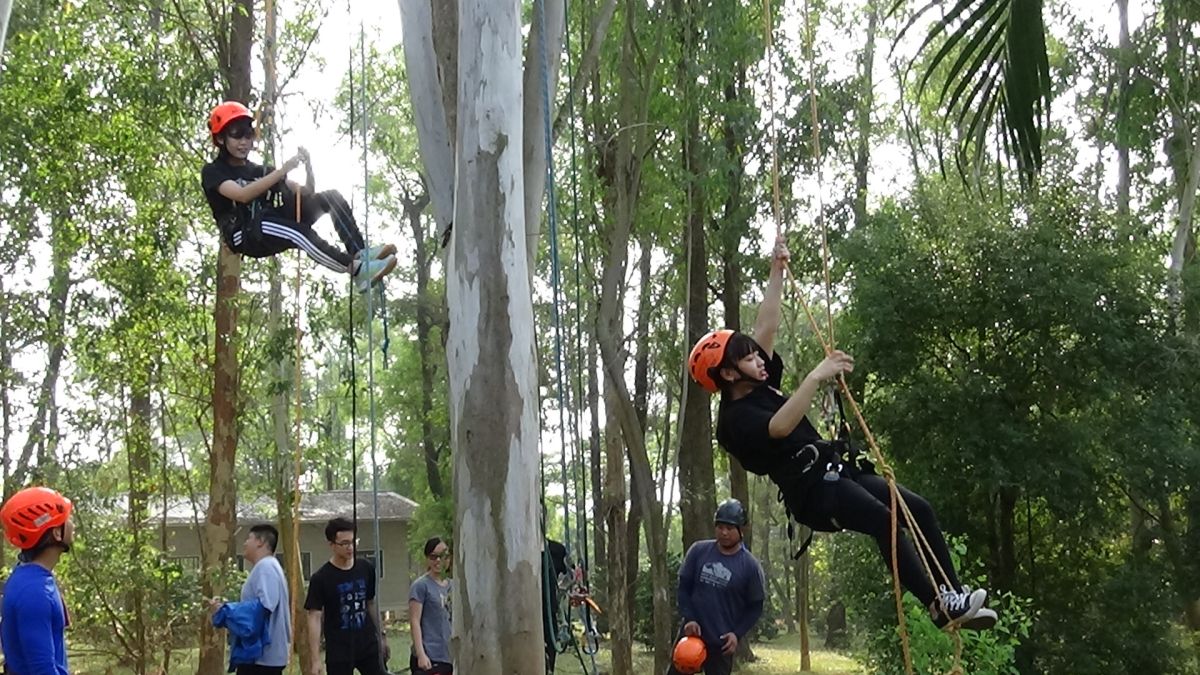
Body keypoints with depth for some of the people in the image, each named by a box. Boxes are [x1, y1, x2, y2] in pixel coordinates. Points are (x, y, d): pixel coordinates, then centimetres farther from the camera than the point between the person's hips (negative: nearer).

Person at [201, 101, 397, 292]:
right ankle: (357, 270, -49)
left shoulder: (261, 171, 22)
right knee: (299, 231, -37)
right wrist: (282, 171, -24)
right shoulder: (213, 172, 4)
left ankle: (359, 253, -27)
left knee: (332, 197, -8)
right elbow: (242, 195, -19)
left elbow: (307, 193, 13)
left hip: (275, 229, 7)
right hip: (245, 236, -6)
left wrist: (308, 166, -7)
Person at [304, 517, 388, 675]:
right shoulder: (321, 578, -11)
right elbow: (315, 617, -12)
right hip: (339, 651, -4)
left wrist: (381, 634, 13)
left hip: (368, 645, 4)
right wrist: (316, 659, -17)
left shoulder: (366, 569, 2)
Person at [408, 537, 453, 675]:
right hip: (429, 657, -7)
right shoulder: (421, 586, -6)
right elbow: (414, 622, -11)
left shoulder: (451, 586, 13)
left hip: (448, 657, 7)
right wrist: (420, 654, -19)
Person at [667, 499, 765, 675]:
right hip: (692, 634, 3)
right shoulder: (698, 551, -1)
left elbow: (755, 606, -1)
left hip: (722, 643, -3)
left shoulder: (750, 565, -8)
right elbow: (684, 586, 5)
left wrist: (738, 633, -13)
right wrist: (689, 618, -9)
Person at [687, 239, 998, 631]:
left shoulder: (760, 388, 18)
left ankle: (953, 595, -8)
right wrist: (815, 377, -31)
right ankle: (939, 606, -36)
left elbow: (767, 327, 21)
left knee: (918, 509, -6)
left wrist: (777, 272, 19)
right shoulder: (734, 420, -8)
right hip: (813, 491, -10)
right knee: (884, 521, -32)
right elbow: (780, 428, -29)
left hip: (837, 472, 10)